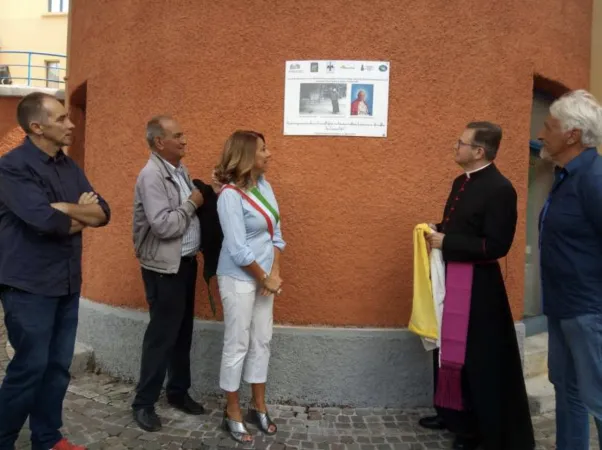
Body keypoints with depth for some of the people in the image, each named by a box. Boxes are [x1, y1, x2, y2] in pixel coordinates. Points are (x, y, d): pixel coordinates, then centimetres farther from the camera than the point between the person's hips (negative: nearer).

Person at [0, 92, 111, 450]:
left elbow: (103, 212, 4)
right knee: (30, 367, 0)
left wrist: (64, 209, -13)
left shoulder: (69, 166, 11)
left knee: (59, 366, 12)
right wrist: (80, 215, -6)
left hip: (68, 283, 7)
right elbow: (45, 220, -25)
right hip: (29, 285, -7)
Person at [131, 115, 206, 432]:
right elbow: (164, 226, -26)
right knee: (161, 335, 2)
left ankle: (178, 392, 31)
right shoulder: (151, 176, -18)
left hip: (185, 262, 8)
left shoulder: (180, 170, 9)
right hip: (164, 268, -8)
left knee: (183, 332, 16)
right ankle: (144, 403, 18)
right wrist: (192, 203, -15)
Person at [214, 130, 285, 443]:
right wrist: (265, 279, -12)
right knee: (237, 346, 5)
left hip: (264, 276, 7)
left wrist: (275, 273, -4)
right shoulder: (230, 195, -19)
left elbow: (275, 233, 6)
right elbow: (239, 250, -21)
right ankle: (233, 414, 22)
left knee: (262, 342, 15)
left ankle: (258, 406, 31)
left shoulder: (264, 186, 3)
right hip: (239, 279, -7)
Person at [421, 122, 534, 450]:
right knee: (449, 348, 18)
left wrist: (446, 243, -20)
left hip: (477, 286, -9)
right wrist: (437, 232, 1)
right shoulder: (461, 182, 11)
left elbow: (496, 246, -23)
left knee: (478, 359, 3)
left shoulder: (500, 189, -17)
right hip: (451, 278, 9)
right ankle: (453, 414, 36)